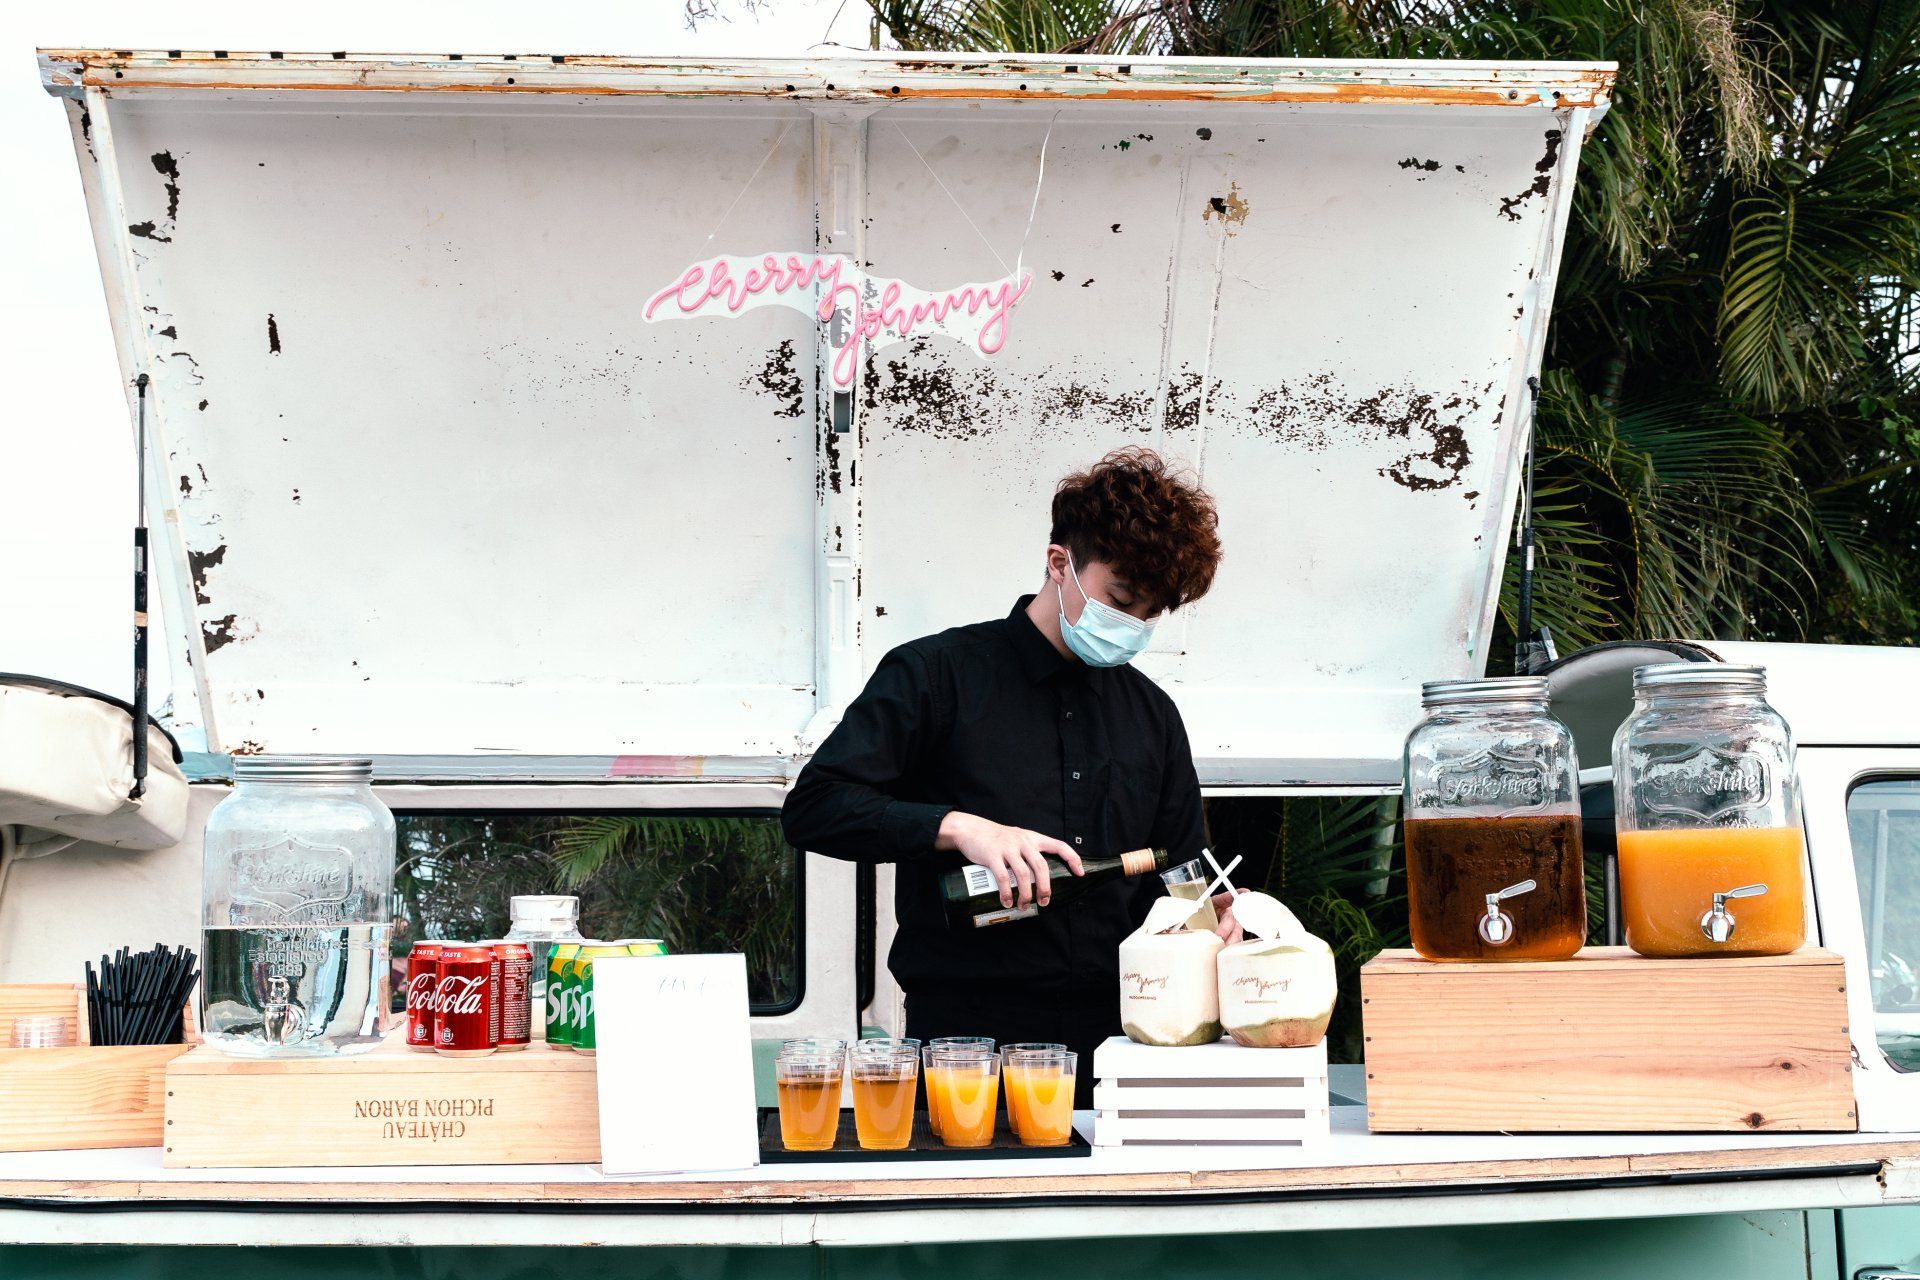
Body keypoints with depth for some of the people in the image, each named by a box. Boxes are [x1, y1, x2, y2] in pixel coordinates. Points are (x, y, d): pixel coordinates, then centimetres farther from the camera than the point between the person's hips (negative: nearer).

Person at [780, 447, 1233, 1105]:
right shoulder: (938, 674, 5)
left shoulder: (1152, 714, 21)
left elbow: (1183, 872, 30)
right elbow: (812, 808, -4)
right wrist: (960, 827, -15)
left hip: (1111, 1044, 4)